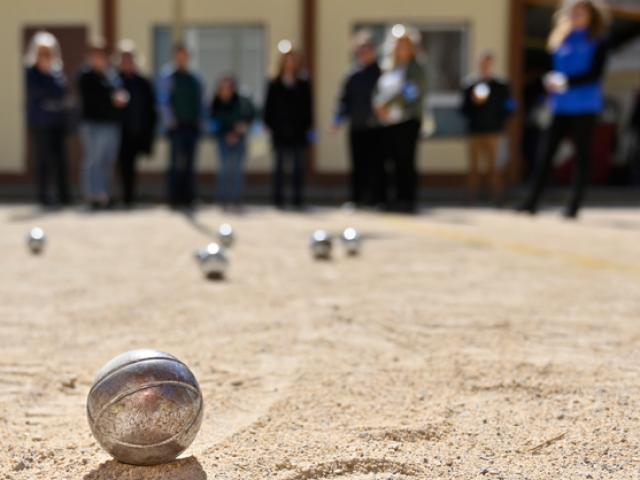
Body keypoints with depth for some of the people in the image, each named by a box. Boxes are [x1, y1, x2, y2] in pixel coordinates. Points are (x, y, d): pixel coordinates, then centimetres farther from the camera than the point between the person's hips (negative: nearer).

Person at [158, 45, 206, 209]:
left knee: (190, 163, 5)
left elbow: (201, 102, 20)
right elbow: (163, 102, -1)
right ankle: (175, 198, -8)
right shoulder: (167, 78, 4)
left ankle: (188, 198, 9)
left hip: (193, 126, 4)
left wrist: (201, 120, 8)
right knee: (178, 162, -11)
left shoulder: (195, 80, 17)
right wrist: (170, 121, -9)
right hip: (177, 126, -4)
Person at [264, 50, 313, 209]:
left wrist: (307, 125, 0)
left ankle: (298, 199, 7)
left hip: (299, 131, 1)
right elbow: (269, 107, 5)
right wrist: (270, 125, -3)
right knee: (280, 165, 3)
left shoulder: (304, 85, 7)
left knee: (299, 167, 3)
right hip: (280, 131, -1)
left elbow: (308, 107, 7)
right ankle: (278, 199, 6)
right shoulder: (275, 85, 5)